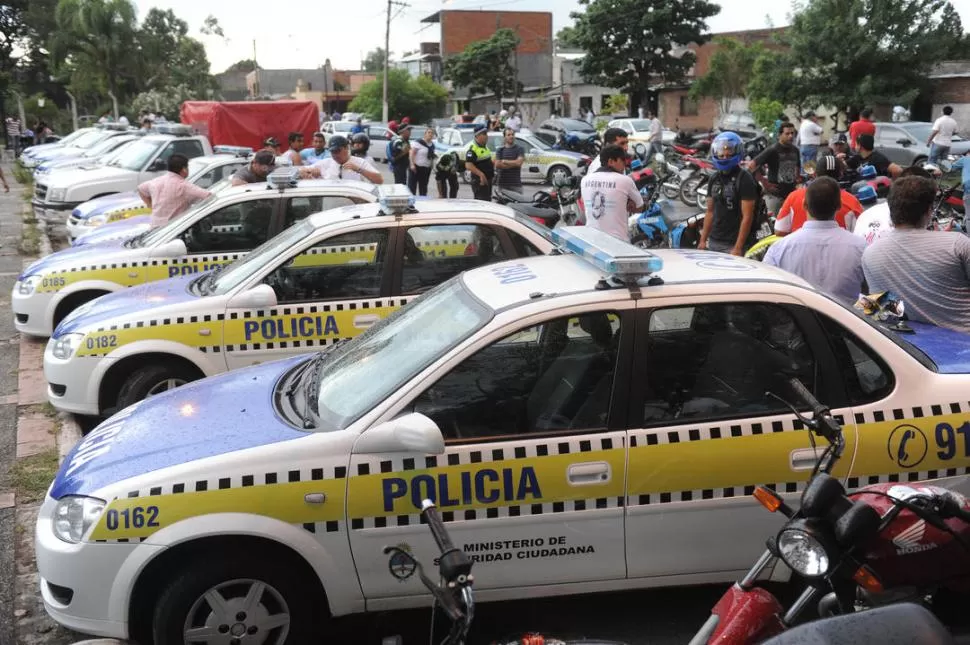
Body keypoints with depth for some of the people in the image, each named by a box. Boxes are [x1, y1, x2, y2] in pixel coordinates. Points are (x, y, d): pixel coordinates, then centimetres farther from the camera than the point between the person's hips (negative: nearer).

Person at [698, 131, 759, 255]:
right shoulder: (714, 179, 12)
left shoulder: (744, 179, -9)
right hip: (714, 242, 6)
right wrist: (703, 240, 11)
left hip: (733, 245, -6)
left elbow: (747, 217, -13)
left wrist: (738, 248, -18)